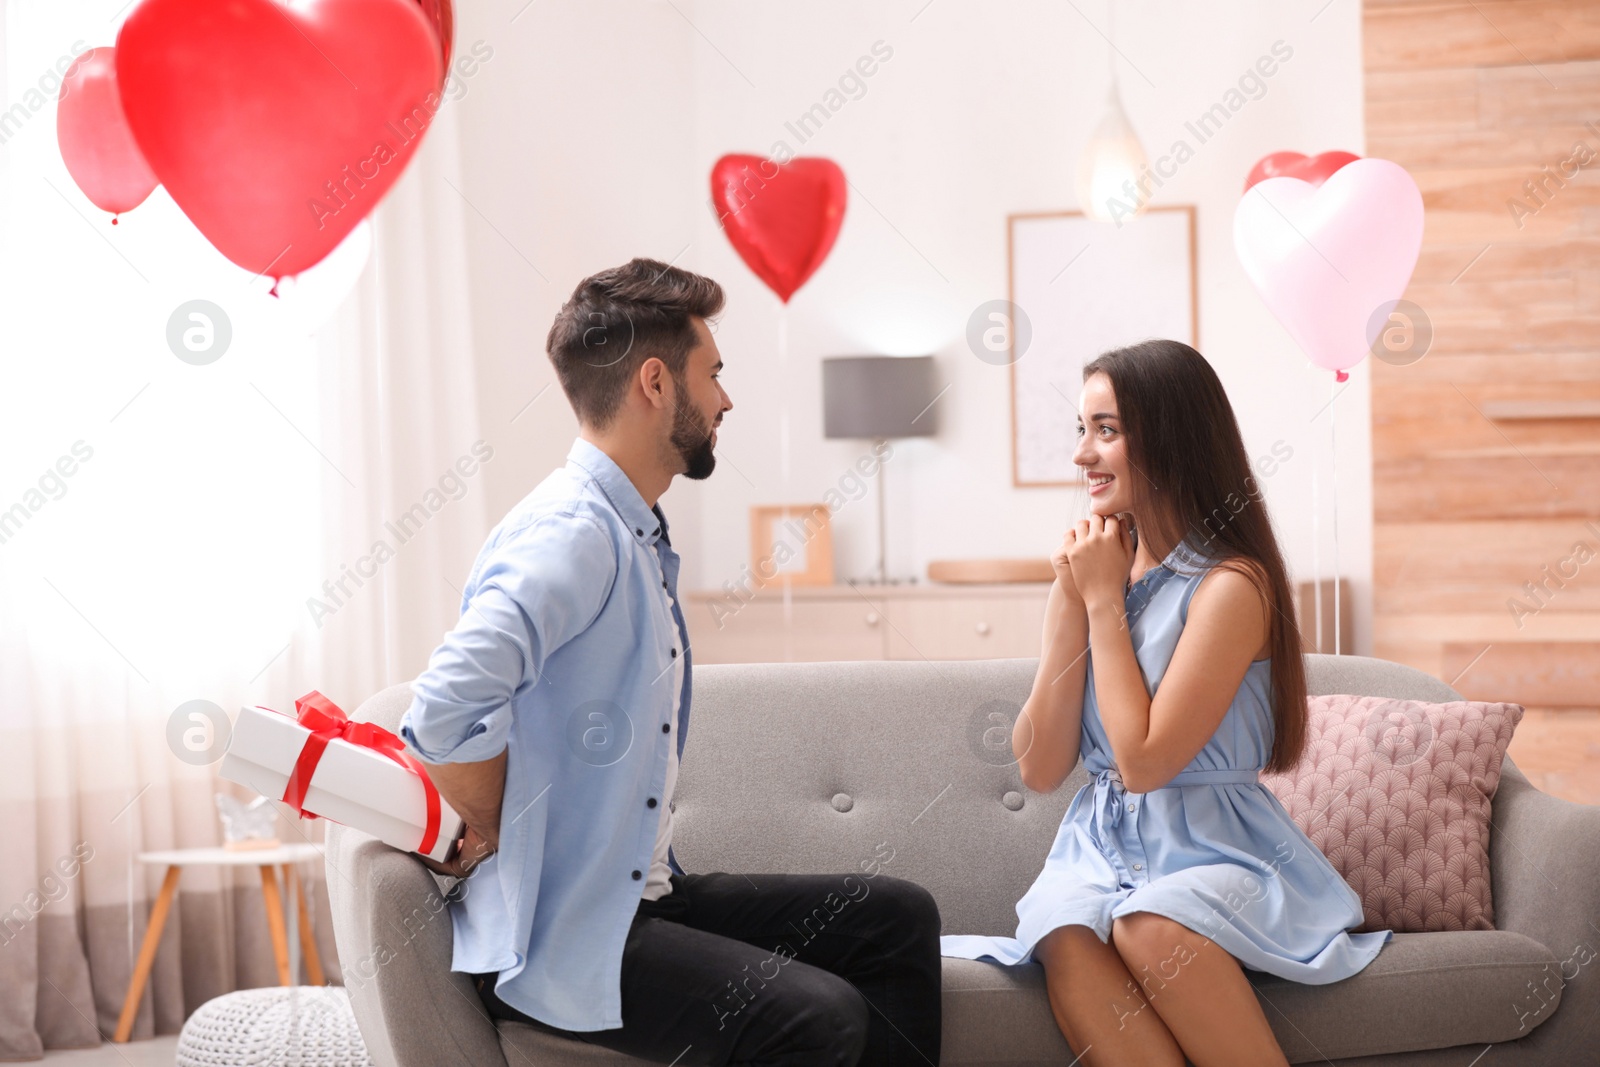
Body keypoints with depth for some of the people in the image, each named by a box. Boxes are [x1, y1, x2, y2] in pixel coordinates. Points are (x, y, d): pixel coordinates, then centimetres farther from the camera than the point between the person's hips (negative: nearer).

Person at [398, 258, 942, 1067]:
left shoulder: (640, 541, 16)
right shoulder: (570, 535, -17)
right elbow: (448, 710, -32)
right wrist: (491, 835, -16)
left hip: (642, 895, 10)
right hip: (548, 938, -10)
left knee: (894, 916, 4)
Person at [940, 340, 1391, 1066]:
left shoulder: (1231, 587, -9)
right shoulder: (1089, 568, 10)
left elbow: (1143, 761, -16)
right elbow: (1039, 770, 6)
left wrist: (1105, 600, -8)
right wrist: (1072, 603, -2)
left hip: (1216, 851, -5)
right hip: (1100, 850, 5)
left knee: (1150, 927, -37)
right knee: (1068, 941, -30)